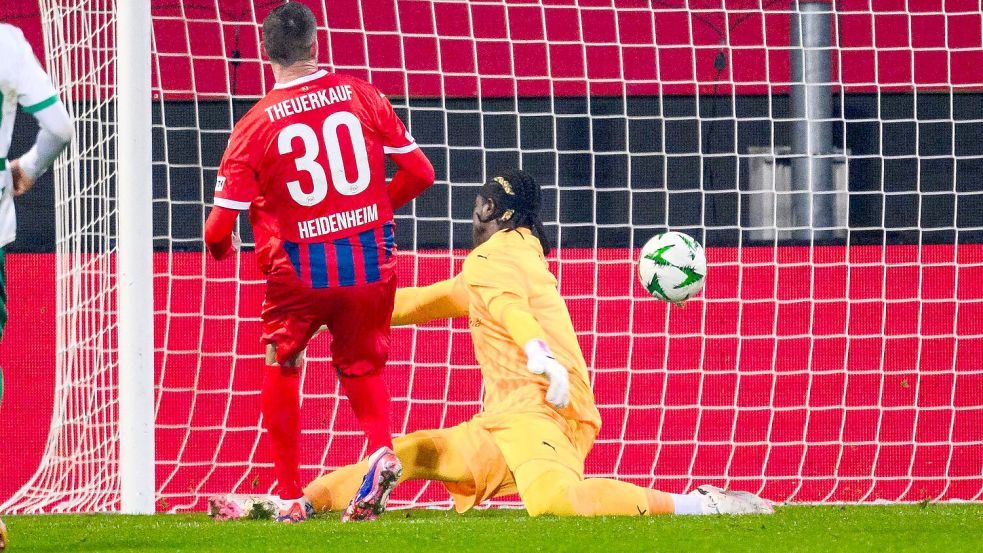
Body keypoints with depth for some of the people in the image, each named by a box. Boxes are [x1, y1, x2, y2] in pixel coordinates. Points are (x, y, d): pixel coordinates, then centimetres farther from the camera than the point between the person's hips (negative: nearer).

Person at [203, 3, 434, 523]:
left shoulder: (256, 124, -9)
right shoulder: (361, 95, -3)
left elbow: (220, 225, -9)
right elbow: (419, 173, 3)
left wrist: (220, 246, 15)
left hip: (297, 275, -1)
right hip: (370, 264, 2)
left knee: (280, 368, 21)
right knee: (362, 367, 19)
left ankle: (290, 497, 18)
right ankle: (380, 447, -11)